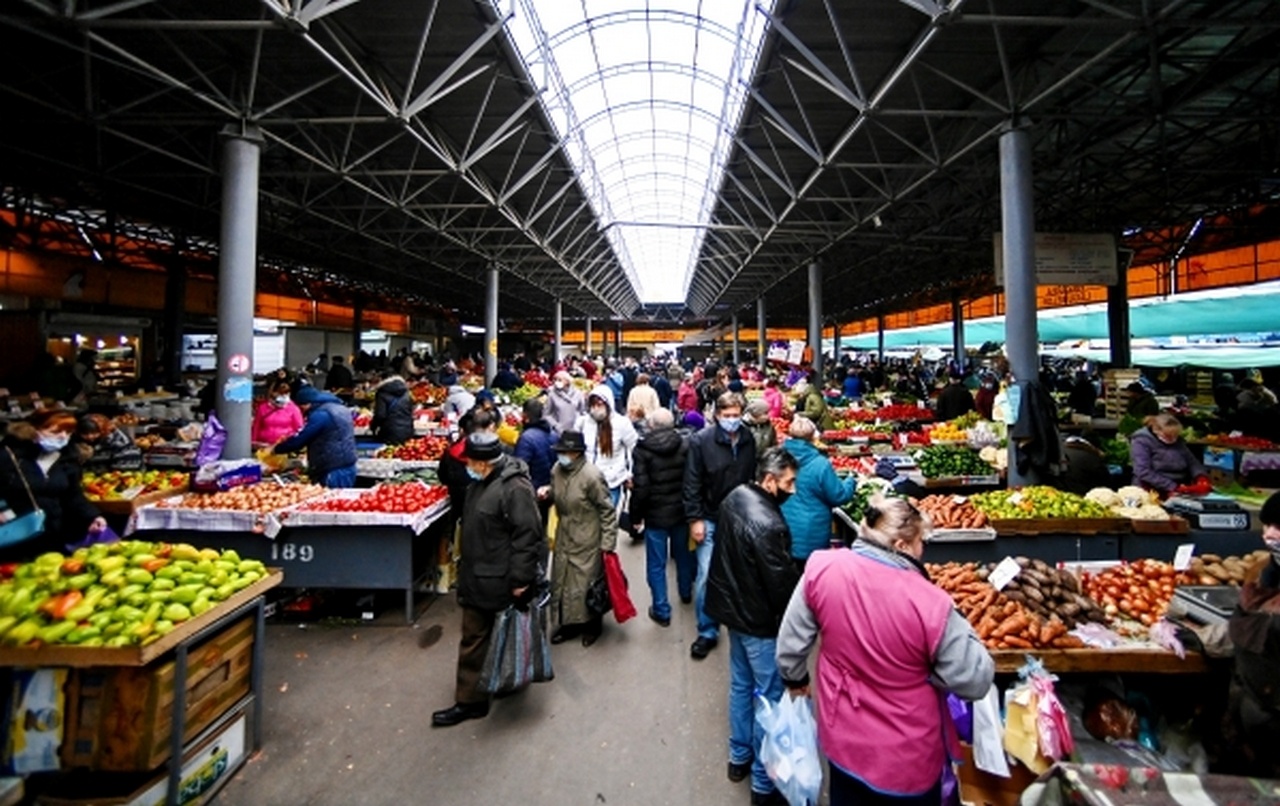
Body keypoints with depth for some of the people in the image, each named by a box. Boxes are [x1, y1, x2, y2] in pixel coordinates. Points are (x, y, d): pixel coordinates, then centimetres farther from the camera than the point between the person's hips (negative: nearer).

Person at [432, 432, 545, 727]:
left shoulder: (514, 488, -26)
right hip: (477, 578, 9)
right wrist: (464, 565, 23)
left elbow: (527, 535, -25)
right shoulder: (481, 482, 5)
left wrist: (521, 579, -23)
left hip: (500, 581, -9)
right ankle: (469, 700, 37)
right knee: (473, 638, 19)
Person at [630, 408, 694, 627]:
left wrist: (636, 516, -4)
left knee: (656, 565, 9)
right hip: (681, 511, 4)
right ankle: (686, 592, 46)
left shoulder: (643, 449, -15)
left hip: (656, 515, -4)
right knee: (683, 554, 24)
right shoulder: (684, 446, -6)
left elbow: (640, 488, -16)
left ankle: (662, 610, 16)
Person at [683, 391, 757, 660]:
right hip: (711, 520, -3)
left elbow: (752, 479, 7)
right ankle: (707, 632, 19)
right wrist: (695, 519, -13)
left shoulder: (748, 442, -1)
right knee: (706, 576, 0)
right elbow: (691, 484, -11)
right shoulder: (700, 441, -13)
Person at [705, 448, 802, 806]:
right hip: (759, 620, -8)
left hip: (732, 606, 9)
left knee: (741, 685, 25)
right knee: (770, 698, 11)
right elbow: (783, 582, -23)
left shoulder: (734, 498, -4)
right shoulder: (768, 524, -32)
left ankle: (739, 758, 44)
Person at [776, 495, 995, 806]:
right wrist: (957, 627, 0)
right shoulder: (930, 604, -28)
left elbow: (791, 640, -8)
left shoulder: (822, 567, -20)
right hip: (907, 756, -2)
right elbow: (976, 682, -14)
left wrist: (795, 679, 11)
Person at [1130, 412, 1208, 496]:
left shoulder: (1177, 441, 12)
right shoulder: (1141, 442, -9)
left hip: (1181, 491, 7)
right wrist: (1173, 487, -22)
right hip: (1153, 492, -7)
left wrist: (1202, 477, -5)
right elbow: (1144, 473, -17)